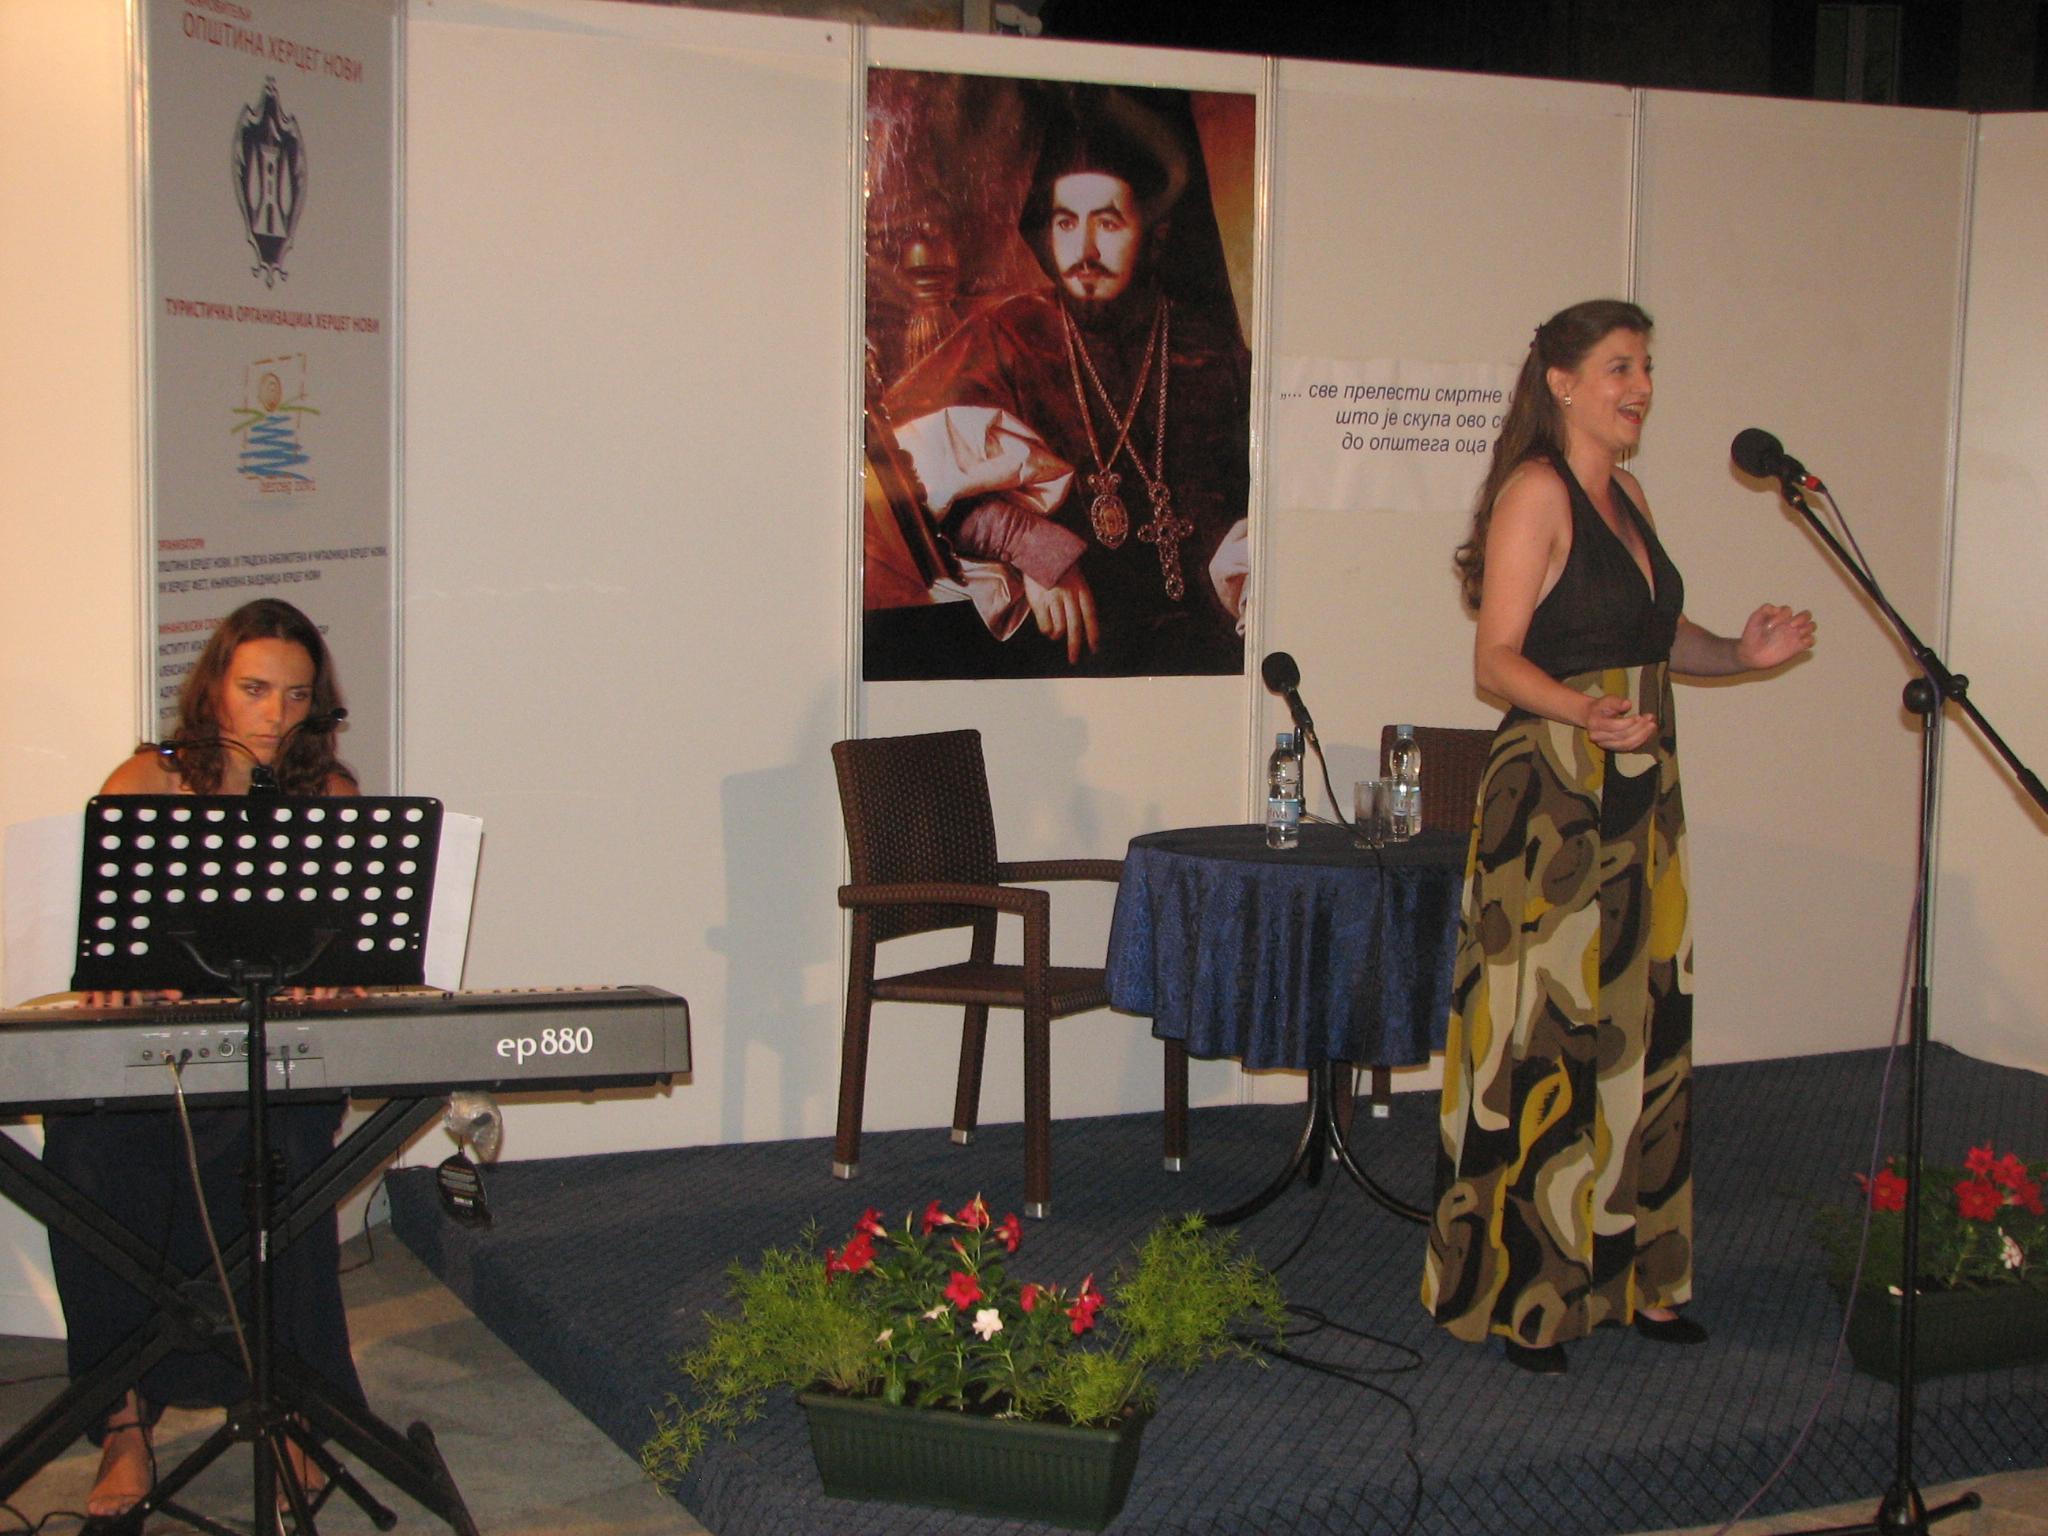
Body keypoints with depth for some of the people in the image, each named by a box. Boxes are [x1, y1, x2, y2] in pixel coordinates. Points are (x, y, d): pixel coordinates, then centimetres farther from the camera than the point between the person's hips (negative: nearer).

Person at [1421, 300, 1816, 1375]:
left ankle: (1629, 1273, 19)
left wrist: (1739, 653, 7)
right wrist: (1586, 712, -32)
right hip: (1551, 793, -8)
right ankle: (1519, 1297, 2)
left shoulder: (1625, 492, 16)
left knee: (1641, 1031, 10)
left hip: (1641, 794, 8)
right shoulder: (1536, 491, -9)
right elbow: (1496, 658, -15)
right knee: (1544, 1038, -6)